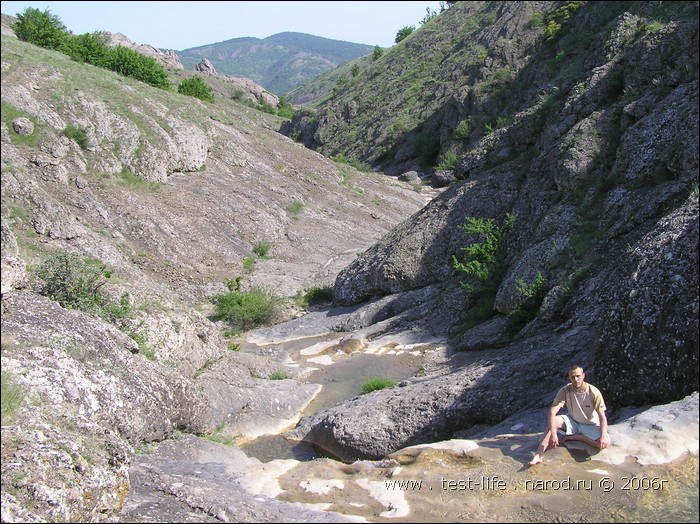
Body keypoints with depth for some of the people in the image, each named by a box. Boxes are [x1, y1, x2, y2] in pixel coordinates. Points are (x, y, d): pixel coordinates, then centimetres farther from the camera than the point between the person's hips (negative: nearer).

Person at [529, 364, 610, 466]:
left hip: (591, 426, -1)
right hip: (573, 422, 1)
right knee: (553, 421, -28)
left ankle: (574, 437, -10)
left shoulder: (594, 392, -23)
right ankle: (538, 455, -33)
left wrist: (603, 436, -37)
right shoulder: (565, 391, -20)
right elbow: (552, 412, -27)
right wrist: (553, 433, -41)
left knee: (605, 443, -30)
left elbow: (602, 417, -19)